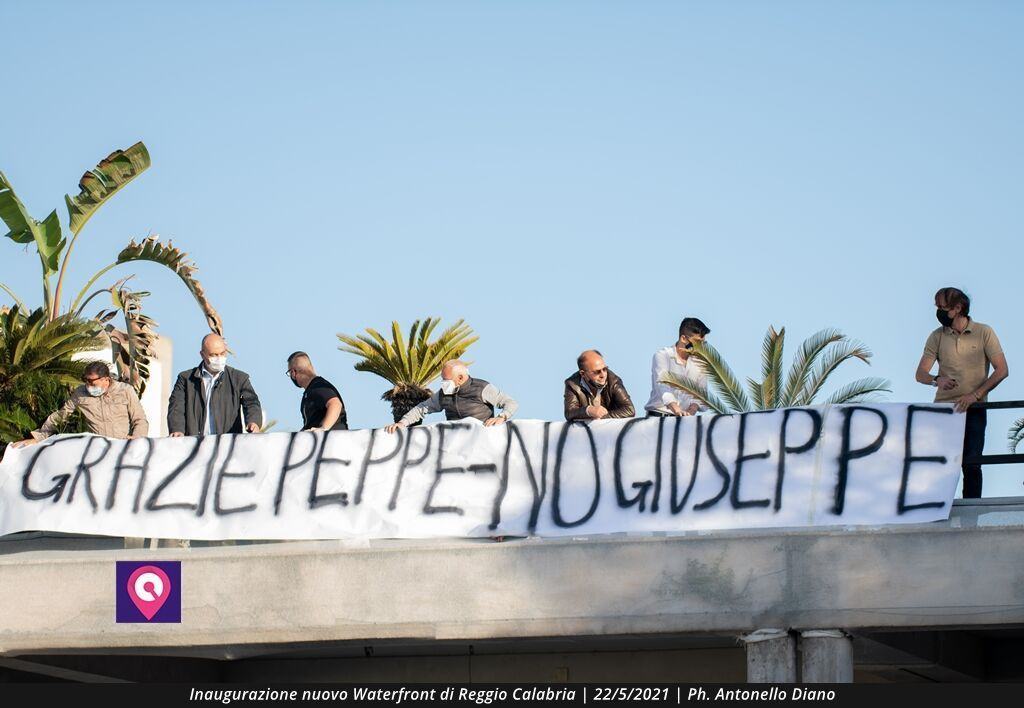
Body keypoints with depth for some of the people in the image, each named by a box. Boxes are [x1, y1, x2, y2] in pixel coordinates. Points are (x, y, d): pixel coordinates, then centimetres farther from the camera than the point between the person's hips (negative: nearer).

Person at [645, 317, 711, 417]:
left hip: (685, 417, 4)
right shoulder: (662, 355, -3)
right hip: (659, 415, -4)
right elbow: (662, 386, -18)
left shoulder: (700, 362, 11)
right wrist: (677, 410, -33)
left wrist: (691, 411, -15)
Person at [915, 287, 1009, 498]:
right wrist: (937, 380, -22)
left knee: (971, 464, -6)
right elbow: (920, 373, 2)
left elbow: (1002, 370, -5)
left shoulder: (984, 333, 1)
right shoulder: (937, 337, 7)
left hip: (973, 410, -2)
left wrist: (975, 395, -14)